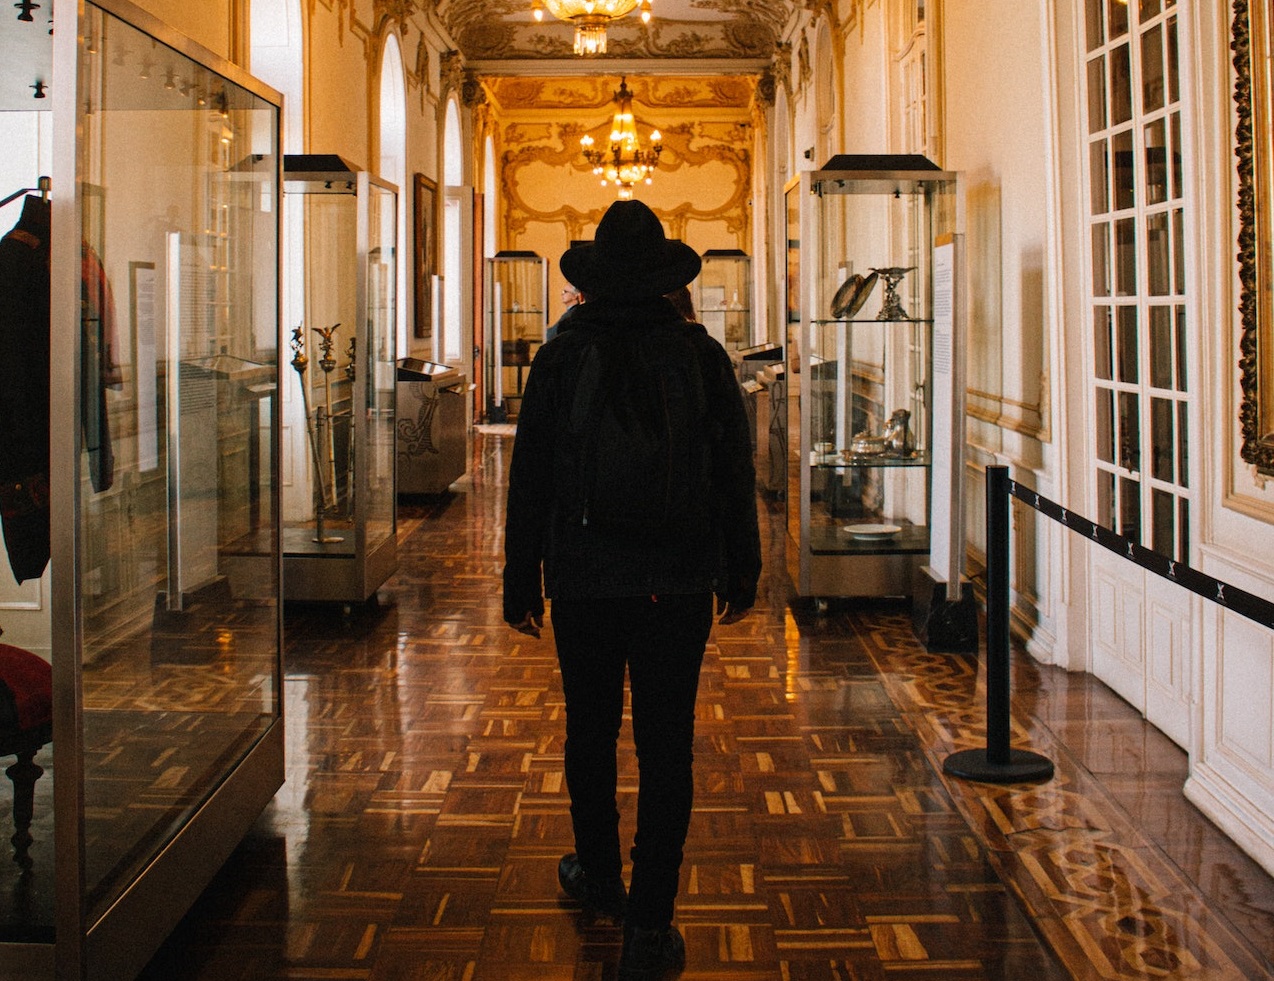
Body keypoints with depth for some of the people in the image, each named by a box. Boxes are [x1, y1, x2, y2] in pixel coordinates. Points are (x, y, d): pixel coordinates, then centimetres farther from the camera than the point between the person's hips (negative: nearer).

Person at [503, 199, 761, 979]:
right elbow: (737, 472, 4)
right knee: (666, 746, 1)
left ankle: (599, 875, 35)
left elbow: (529, 482, 0)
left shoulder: (561, 359, -3)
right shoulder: (704, 356, 0)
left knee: (592, 734, 17)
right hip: (680, 586, 0)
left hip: (583, 584, 0)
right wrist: (743, 570, 13)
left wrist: (520, 581, 8)